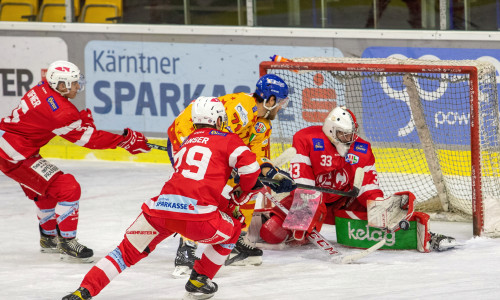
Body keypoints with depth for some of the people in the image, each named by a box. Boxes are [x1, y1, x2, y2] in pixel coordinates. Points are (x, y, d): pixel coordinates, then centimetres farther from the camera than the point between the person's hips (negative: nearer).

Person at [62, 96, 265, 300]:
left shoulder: (187, 143, 30)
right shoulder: (227, 140, 12)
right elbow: (250, 166, -2)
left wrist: (228, 205, 39)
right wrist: (245, 189, 19)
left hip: (160, 207, 5)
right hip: (196, 214, -4)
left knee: (128, 251, 16)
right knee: (231, 232, 25)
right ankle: (199, 281, 26)